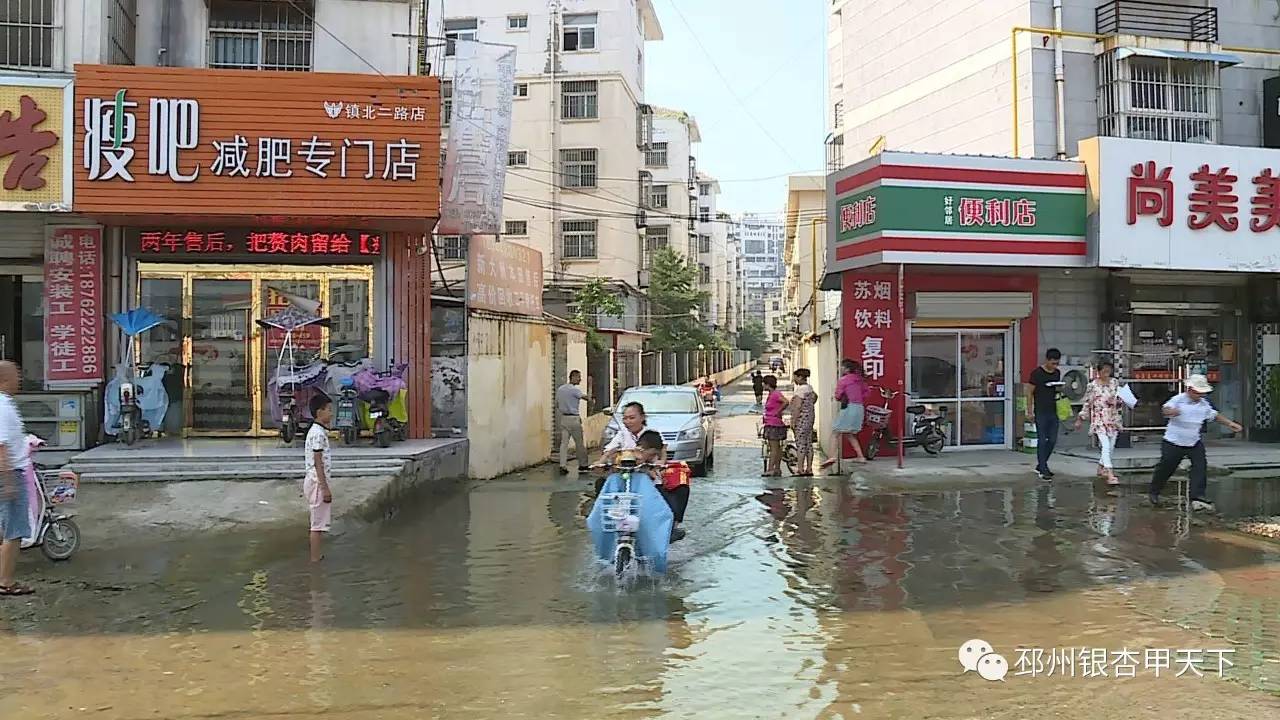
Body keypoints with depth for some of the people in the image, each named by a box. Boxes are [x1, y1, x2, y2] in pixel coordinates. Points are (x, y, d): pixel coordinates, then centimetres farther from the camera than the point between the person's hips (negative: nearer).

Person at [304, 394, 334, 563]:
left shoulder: (317, 431, 13)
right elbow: (318, 463, -20)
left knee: (321, 521, 17)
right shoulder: (318, 433, -18)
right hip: (318, 482, -10)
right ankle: (315, 559, 3)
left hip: (315, 481, 10)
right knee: (318, 523, -3)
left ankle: (316, 555, 24)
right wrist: (325, 488, -20)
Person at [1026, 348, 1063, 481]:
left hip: (1053, 412, 6)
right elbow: (1030, 392, -6)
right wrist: (1029, 411, -7)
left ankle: (1040, 466, 22)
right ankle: (1043, 470, -1)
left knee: (1052, 440, 8)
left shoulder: (1057, 373, 10)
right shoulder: (1037, 373, -9)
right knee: (1042, 441, -4)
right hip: (1041, 412, -6)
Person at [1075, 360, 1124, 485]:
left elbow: (1120, 400, 13)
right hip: (1099, 419, -5)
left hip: (1113, 419, 5)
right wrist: (1080, 419, 3)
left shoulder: (1115, 383, 5)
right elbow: (1087, 404, 2)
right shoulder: (1092, 385, -5)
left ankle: (1101, 469, 31)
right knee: (1106, 447, -15)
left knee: (1110, 447, 10)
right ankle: (1110, 475, -18)